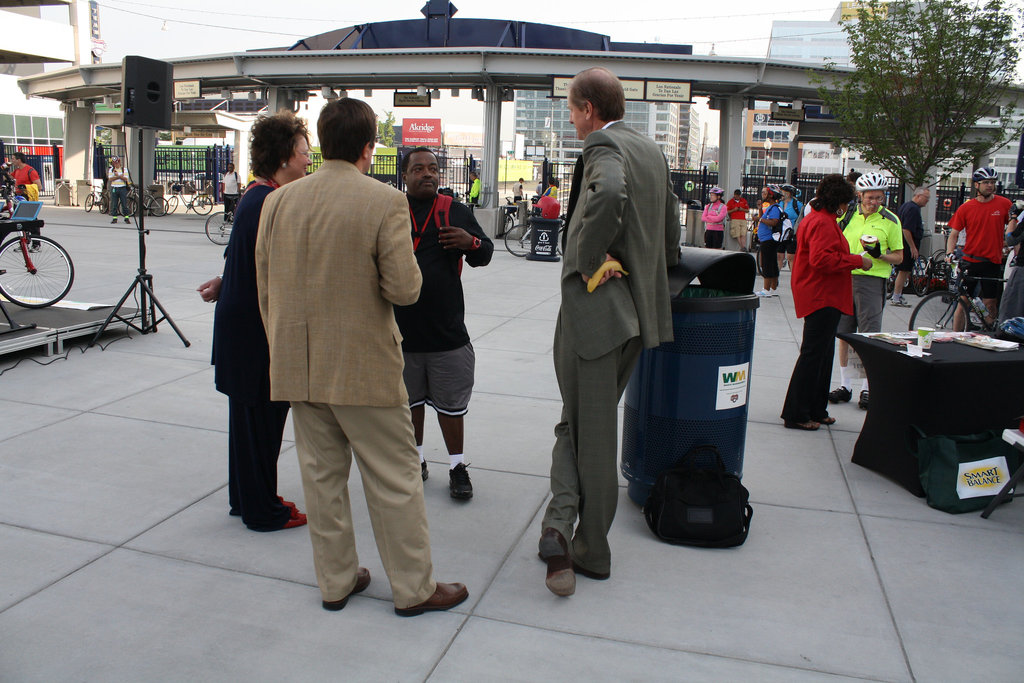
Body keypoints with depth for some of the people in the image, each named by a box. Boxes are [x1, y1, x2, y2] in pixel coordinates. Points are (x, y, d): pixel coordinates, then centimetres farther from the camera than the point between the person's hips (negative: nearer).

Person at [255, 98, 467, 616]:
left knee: (321, 475, 16)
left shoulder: (278, 200, 3)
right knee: (394, 480, 8)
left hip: (297, 367, 5)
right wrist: (410, 266, 4)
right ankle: (414, 589, 20)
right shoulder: (385, 201, -13)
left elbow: (265, 289, 8)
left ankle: (335, 581, 30)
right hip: (363, 365, -5)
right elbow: (404, 289, -18)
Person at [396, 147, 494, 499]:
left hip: (447, 329, 0)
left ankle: (457, 466, 24)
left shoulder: (455, 211, 5)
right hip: (399, 328, 1)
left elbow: (485, 254, 9)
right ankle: (416, 459, 35)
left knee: (451, 404, 8)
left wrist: (472, 242, -13)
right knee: (409, 400, 16)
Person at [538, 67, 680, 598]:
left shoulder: (604, 146, -11)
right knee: (581, 422, 16)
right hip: (640, 309, 8)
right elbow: (670, 234, 20)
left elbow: (610, 194, -36)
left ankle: (591, 552, 10)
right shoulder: (652, 151, 16)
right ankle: (562, 525, 16)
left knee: (589, 429, 3)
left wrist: (589, 261, -24)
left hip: (598, 308, -8)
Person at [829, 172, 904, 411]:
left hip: (872, 281, -3)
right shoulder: (847, 214, 8)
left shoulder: (890, 220, 1)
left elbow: (899, 256, 3)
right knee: (844, 333, 7)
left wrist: (879, 255, -16)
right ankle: (845, 385, 17)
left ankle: (867, 388, 6)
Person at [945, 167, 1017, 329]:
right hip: (969, 261, -1)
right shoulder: (965, 208, 0)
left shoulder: (1004, 204, 1)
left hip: (993, 262, 1)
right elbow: (953, 234, 3)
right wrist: (949, 253, -12)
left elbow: (1012, 225, 13)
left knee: (990, 304, 5)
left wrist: (1009, 236, -7)